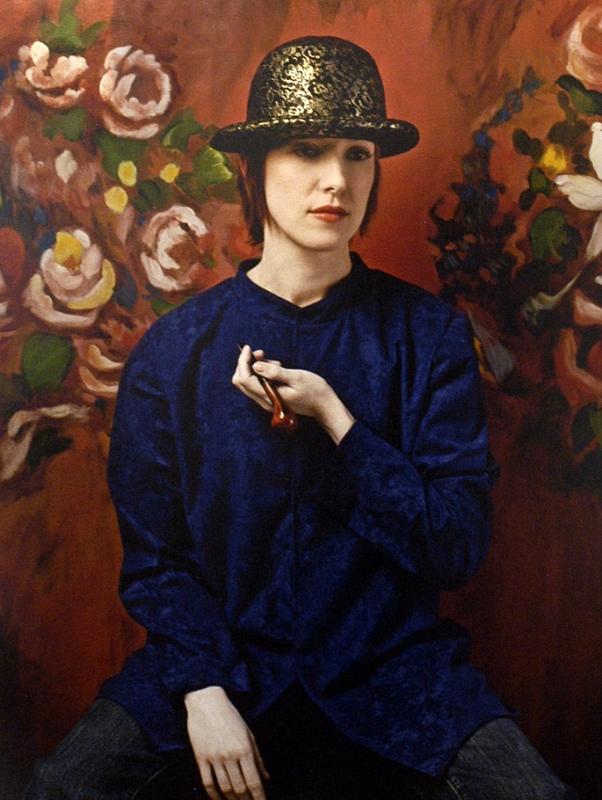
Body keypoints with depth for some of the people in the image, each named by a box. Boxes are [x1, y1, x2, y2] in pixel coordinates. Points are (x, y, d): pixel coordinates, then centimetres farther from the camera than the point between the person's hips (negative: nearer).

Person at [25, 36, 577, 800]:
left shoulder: (428, 334, -4)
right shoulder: (175, 348, -4)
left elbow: (457, 546, -8)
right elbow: (153, 552, -1)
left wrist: (335, 419, -17)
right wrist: (202, 692, -14)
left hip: (389, 657, 1)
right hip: (218, 657, 0)